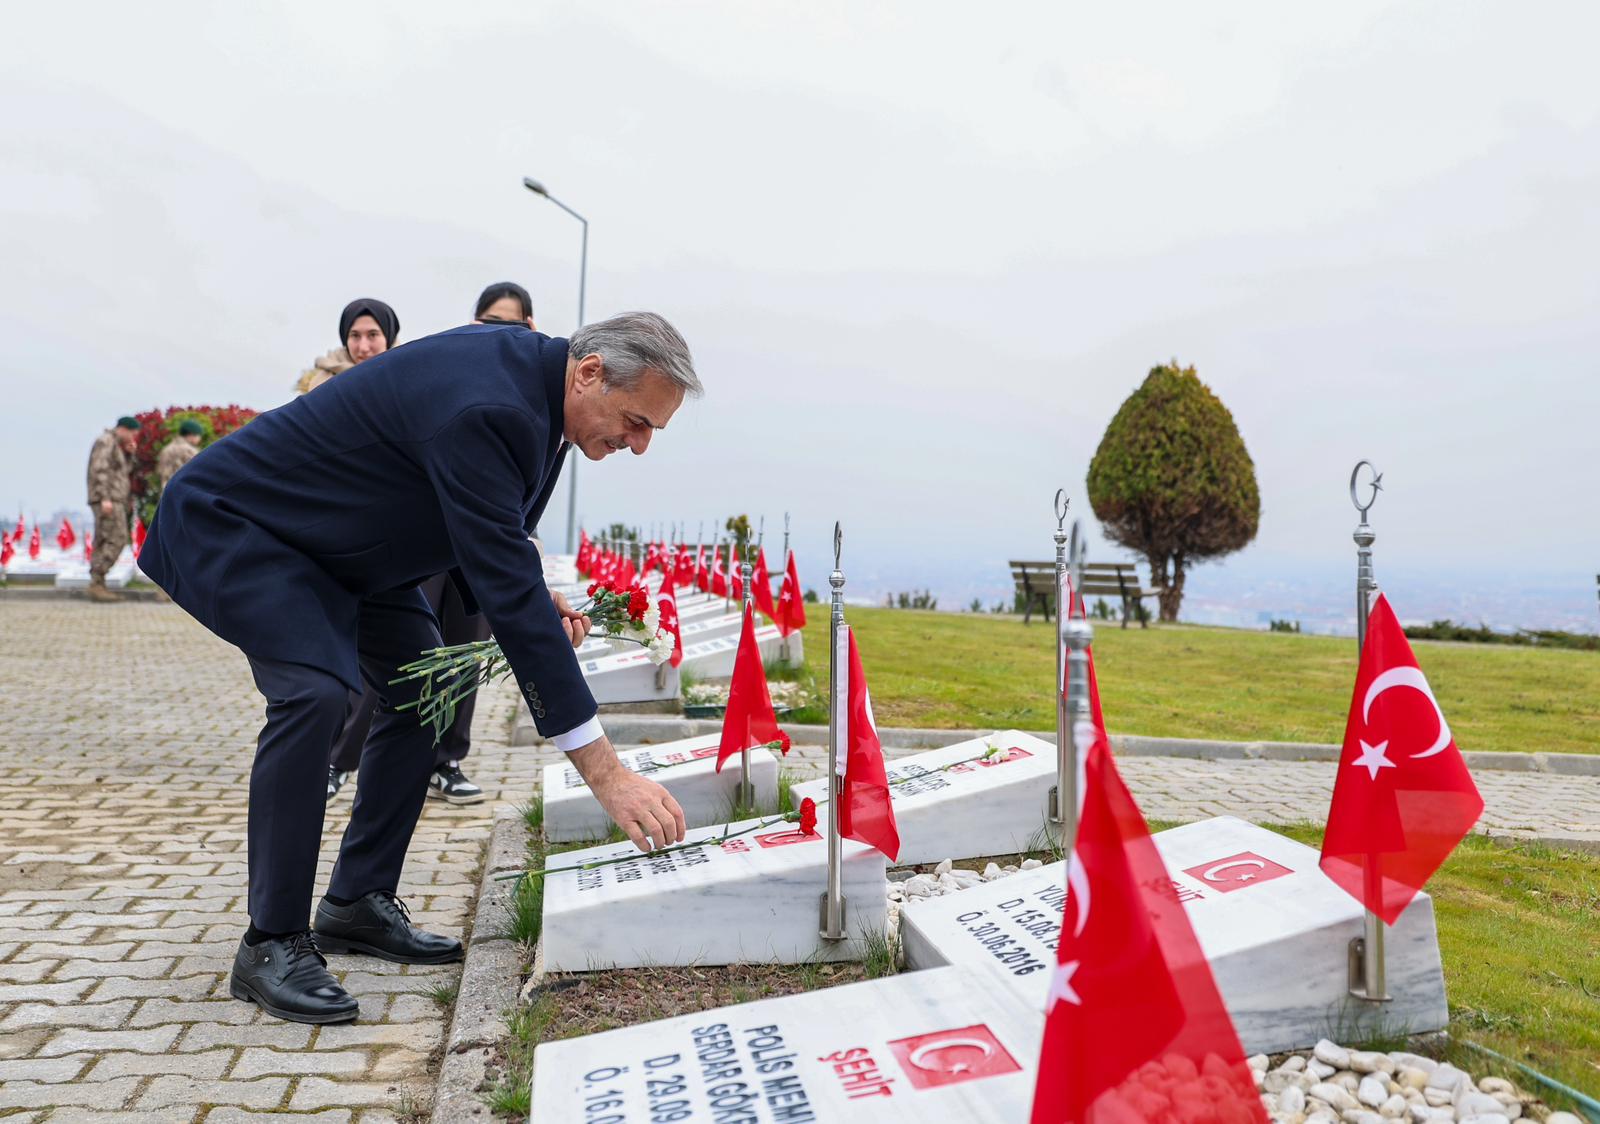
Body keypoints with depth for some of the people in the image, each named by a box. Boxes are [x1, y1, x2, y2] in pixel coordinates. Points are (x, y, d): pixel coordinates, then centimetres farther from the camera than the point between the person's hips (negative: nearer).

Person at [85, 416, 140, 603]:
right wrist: (105, 498, -26)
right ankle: (96, 584, -17)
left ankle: (97, 586, 2)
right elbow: (99, 470, -19)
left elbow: (125, 472, 23)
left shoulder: (117, 446, 22)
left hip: (114, 500, 10)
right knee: (117, 540, -15)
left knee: (104, 543, 5)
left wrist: (129, 454, 8)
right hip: (107, 499, -10)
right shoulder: (106, 441, -9)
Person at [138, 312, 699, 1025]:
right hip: (236, 520, -10)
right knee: (315, 692, -26)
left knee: (424, 684, 4)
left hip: (333, 539, 10)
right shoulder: (483, 405, -36)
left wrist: (533, 600, -14)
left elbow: (489, 550, 7)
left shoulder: (531, 375, -5)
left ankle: (358, 902, 15)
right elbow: (508, 591, -40)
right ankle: (271, 943, -10)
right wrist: (605, 772, -39)